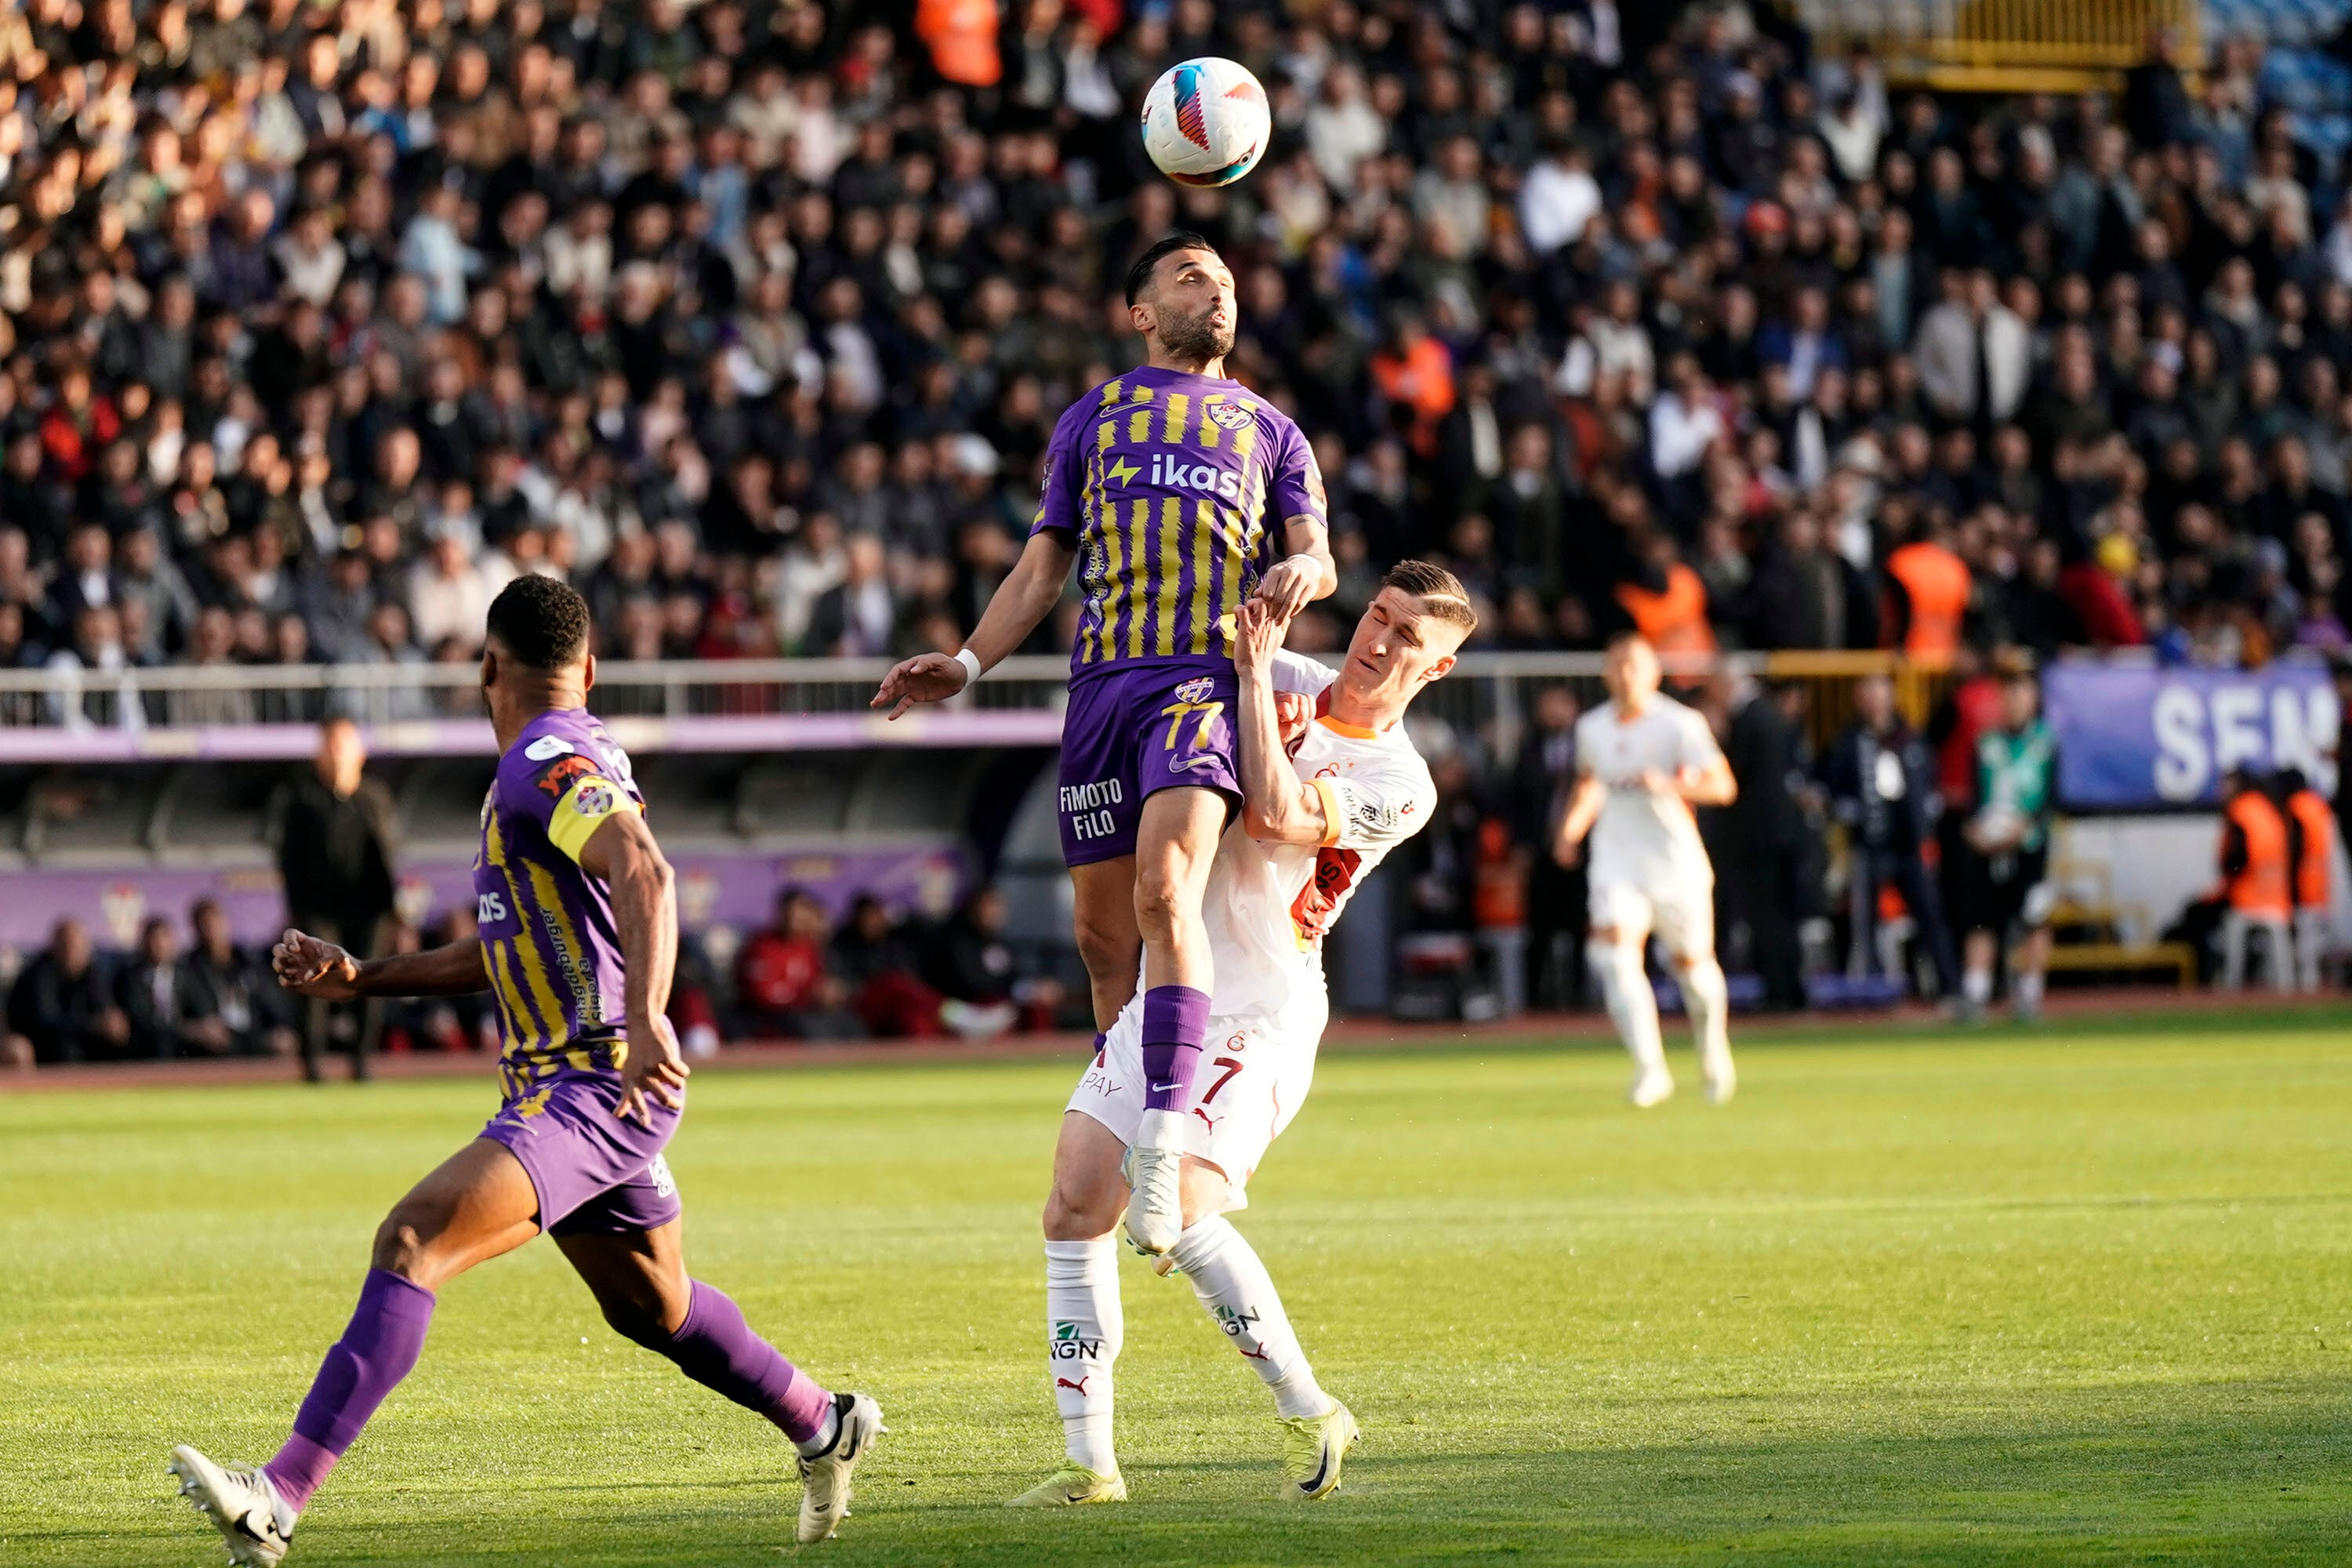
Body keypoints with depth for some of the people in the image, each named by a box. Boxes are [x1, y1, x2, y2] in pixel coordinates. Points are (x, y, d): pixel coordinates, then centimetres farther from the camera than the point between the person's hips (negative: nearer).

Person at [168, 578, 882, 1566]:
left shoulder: (550, 762, -13)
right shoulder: (553, 766, 18)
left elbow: (644, 872, -30)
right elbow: (509, 951, 26)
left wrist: (645, 1018, -42)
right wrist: (360, 978, 20)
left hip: (596, 1086, -10)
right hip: (560, 1086, 10)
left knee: (412, 1241, -22)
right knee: (653, 1308, 26)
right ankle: (825, 1428, 45)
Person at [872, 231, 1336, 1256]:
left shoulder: (1266, 429, 22)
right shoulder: (1091, 419, 23)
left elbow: (1319, 557, 16)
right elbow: (1042, 567, 24)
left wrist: (1302, 570, -8)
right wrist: (965, 665, 12)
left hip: (1207, 673, -3)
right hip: (1104, 680, 3)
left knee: (1166, 890, -25)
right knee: (1102, 931, 0)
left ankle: (1165, 1147, -33)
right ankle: (1119, 1142, 13)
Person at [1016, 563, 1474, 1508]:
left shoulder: (1399, 785, -8)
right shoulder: (1281, 680, 8)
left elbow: (1275, 814, -22)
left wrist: (1253, 672, -16)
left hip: (1260, 1018, -6)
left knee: (1178, 1209, -24)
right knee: (1075, 1207, -3)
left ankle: (1308, 1415, -7)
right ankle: (1089, 1463, 2)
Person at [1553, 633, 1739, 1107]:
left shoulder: (1680, 725, -8)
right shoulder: (1591, 728, 6)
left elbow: (1723, 786, -12)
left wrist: (1669, 785, -27)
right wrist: (1572, 827, 10)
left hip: (1676, 860, -2)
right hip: (1616, 863, 2)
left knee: (1691, 962, 8)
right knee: (1616, 952, -20)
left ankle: (1714, 1050, 37)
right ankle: (1650, 1068, -24)